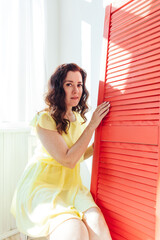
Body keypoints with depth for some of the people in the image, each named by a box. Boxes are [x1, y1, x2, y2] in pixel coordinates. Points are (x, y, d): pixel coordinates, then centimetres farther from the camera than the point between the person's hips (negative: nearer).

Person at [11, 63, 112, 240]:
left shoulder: (78, 118, 7)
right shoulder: (45, 118, -15)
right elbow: (68, 160, -19)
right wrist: (92, 125, -18)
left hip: (70, 185, 6)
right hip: (42, 185, -5)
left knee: (97, 224, -21)